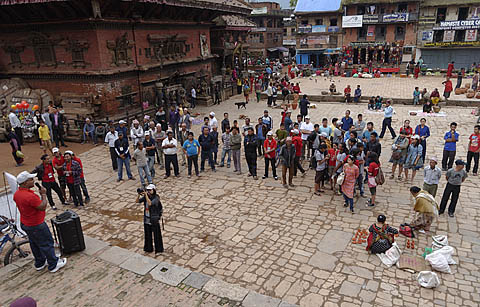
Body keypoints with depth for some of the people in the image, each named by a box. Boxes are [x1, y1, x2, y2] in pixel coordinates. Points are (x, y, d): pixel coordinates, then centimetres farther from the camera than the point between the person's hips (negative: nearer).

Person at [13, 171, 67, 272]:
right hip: (36, 226, -10)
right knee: (46, 244, 5)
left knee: (34, 244, 23)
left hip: (24, 224, 10)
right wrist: (44, 194, -15)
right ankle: (53, 265, 17)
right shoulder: (30, 196, -33)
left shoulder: (17, 194, -2)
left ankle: (39, 263, 38)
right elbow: (42, 207, -25)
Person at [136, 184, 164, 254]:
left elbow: (149, 203, -33)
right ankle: (148, 248, 35)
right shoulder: (145, 197, -2)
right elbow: (137, 201, -6)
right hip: (146, 219, 5)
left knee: (157, 235, 6)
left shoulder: (156, 198, -18)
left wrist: (146, 195, -33)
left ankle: (158, 249, 21)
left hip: (154, 220, -5)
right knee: (147, 235, 18)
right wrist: (139, 194, -22)